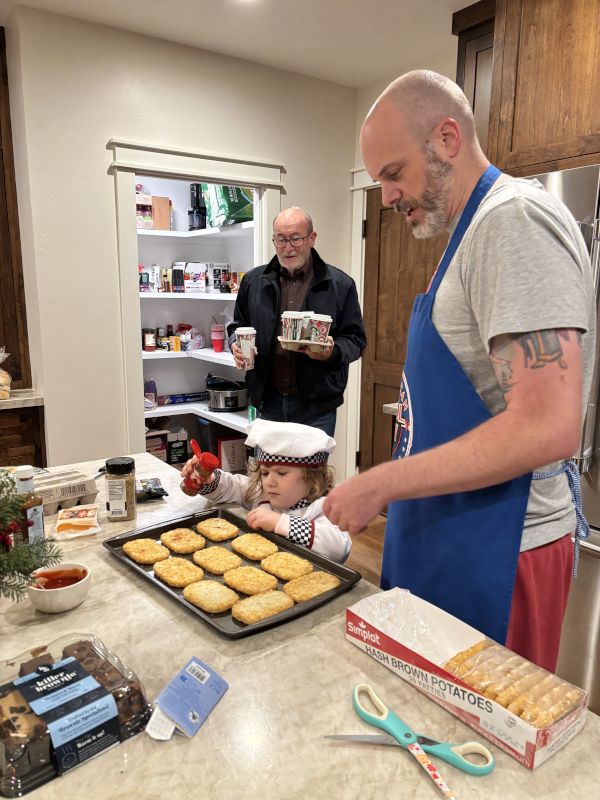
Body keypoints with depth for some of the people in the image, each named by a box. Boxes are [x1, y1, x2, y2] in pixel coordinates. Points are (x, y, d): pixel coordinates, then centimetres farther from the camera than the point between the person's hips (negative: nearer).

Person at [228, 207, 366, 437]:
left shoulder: (340, 285, 0)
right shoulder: (253, 281, 8)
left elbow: (355, 340, 3)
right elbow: (237, 326, 19)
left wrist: (332, 352, -17)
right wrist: (237, 344, -2)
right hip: (268, 402, 3)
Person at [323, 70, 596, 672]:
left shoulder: (515, 220, -17)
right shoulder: (474, 229, 13)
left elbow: (547, 429, -27)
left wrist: (381, 484, -20)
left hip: (496, 552, -9)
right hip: (445, 535, 9)